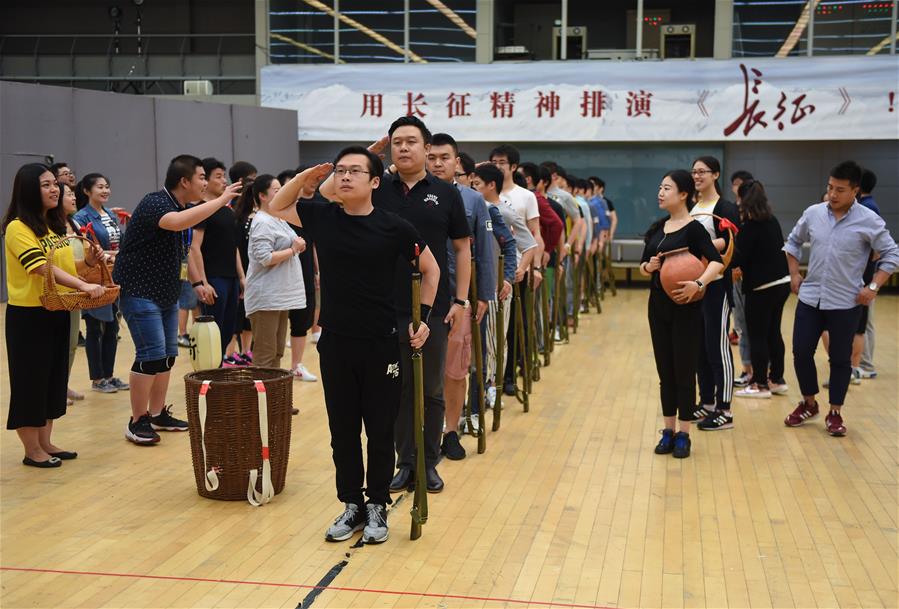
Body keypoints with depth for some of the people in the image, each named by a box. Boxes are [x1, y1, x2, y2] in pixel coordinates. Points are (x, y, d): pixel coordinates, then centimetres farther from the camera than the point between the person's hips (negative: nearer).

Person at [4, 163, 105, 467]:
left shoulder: (56, 225, 11)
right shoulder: (17, 228, -15)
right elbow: (42, 268, -26)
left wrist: (86, 262, -1)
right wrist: (83, 285, -35)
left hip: (58, 313, 8)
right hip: (28, 316, -8)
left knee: (54, 378, 13)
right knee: (31, 380, 1)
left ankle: (45, 443, 24)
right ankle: (32, 450, 11)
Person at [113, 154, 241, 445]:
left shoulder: (184, 207, 9)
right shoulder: (154, 203, -18)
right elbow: (177, 222, -41)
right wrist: (221, 199, -37)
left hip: (166, 293, 9)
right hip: (140, 292, -9)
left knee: (168, 355, 11)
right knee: (151, 354, -11)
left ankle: (158, 414, 22)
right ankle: (138, 421, -1)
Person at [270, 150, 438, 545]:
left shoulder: (393, 227, -8)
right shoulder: (322, 217, 1)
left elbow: (430, 269, 5)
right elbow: (276, 208, 17)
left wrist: (424, 316, 0)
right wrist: (305, 177, 4)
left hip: (382, 345, -3)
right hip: (335, 343, 3)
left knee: (380, 431, 7)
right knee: (342, 430, 11)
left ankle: (377, 508, 22)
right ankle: (352, 506, 25)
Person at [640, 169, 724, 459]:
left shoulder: (693, 228, -10)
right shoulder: (658, 228, 9)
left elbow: (717, 261, -21)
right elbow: (643, 265, 14)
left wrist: (698, 283, -37)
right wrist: (648, 266, -8)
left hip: (685, 307, -6)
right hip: (658, 304, 6)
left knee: (684, 370, 1)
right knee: (665, 370, 11)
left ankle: (683, 434, 11)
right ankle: (668, 430, 20)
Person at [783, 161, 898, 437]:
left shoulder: (869, 221, -11)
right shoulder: (813, 213, 0)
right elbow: (793, 241, 16)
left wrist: (873, 287, -12)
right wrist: (794, 274, 8)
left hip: (845, 303, -3)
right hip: (810, 299, 3)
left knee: (840, 359, 5)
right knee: (801, 352, 5)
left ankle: (835, 413, 20)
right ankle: (809, 404, 25)